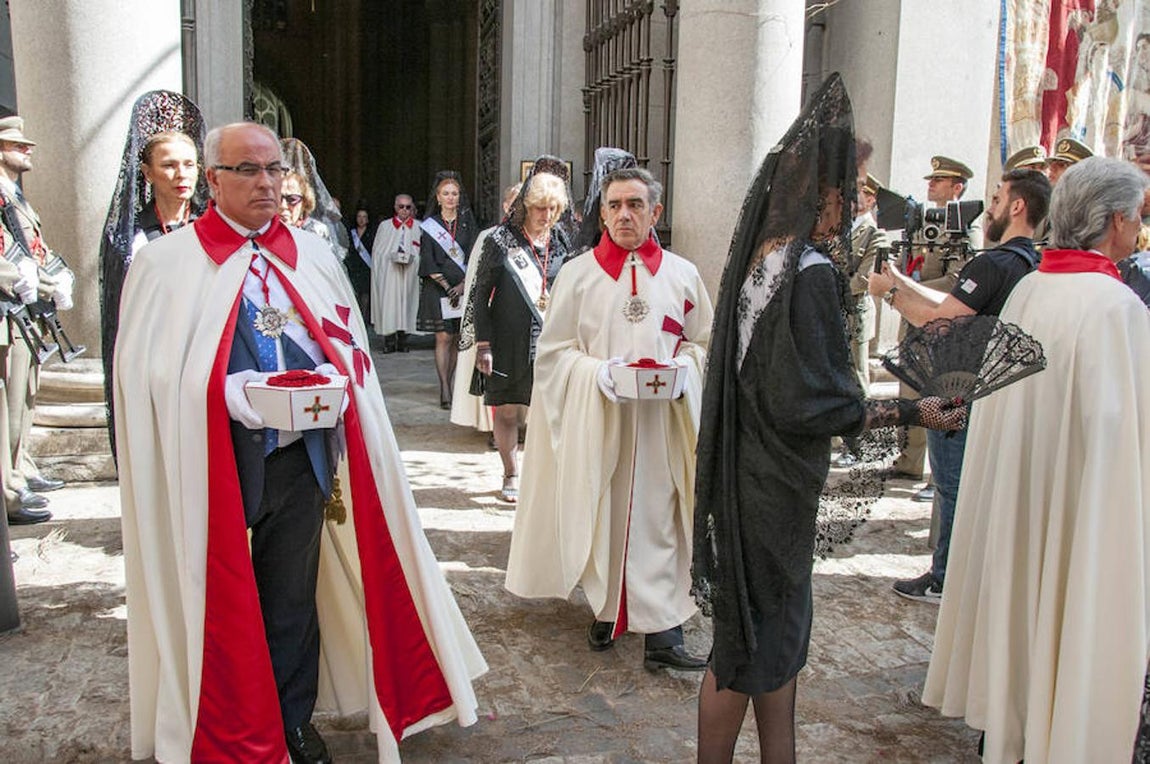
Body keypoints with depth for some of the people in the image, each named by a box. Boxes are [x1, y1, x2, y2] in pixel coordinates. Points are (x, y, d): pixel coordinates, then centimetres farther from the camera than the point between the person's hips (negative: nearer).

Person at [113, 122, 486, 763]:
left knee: (295, 599, 14)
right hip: (215, 463, -3)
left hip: (302, 457, 3)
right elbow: (149, 371, -7)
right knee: (222, 605, 8)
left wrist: (330, 380, -8)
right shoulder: (166, 263, -1)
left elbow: (349, 344, 13)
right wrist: (230, 393, -20)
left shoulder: (314, 255, 11)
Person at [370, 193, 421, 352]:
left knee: (406, 301, -1)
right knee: (389, 302, -7)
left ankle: (402, 341, 5)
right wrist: (391, 257, -5)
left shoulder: (419, 227, 10)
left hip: (409, 273, 1)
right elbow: (377, 251, 8)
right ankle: (389, 342, -5)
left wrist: (411, 258, -4)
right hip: (388, 274, -1)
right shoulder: (385, 226, 9)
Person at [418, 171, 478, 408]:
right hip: (437, 289, -2)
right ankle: (444, 391, -9)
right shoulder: (429, 226, 5)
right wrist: (446, 286, -10)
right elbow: (428, 264, -1)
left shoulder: (467, 222, 9)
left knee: (457, 339, 4)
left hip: (464, 288, 2)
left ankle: (449, 386, 14)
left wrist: (462, 286, -8)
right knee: (443, 337, -8)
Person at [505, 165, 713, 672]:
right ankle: (607, 609, 24)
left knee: (657, 512, -1)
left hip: (662, 419, 1)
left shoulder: (682, 275, 6)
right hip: (596, 418, 0)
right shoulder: (577, 274, 3)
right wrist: (597, 372, -15)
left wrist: (682, 368, -10)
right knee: (602, 512, 6)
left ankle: (660, 628, 3)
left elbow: (705, 343, 11)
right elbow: (552, 351, 2)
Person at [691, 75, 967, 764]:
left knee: (779, 628, 21)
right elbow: (808, 403, -22)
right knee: (752, 638, 8)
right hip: (778, 483, -9)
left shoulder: (764, 256, 6)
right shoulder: (810, 273, -21)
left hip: (753, 470, 9)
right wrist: (909, 413, -16)